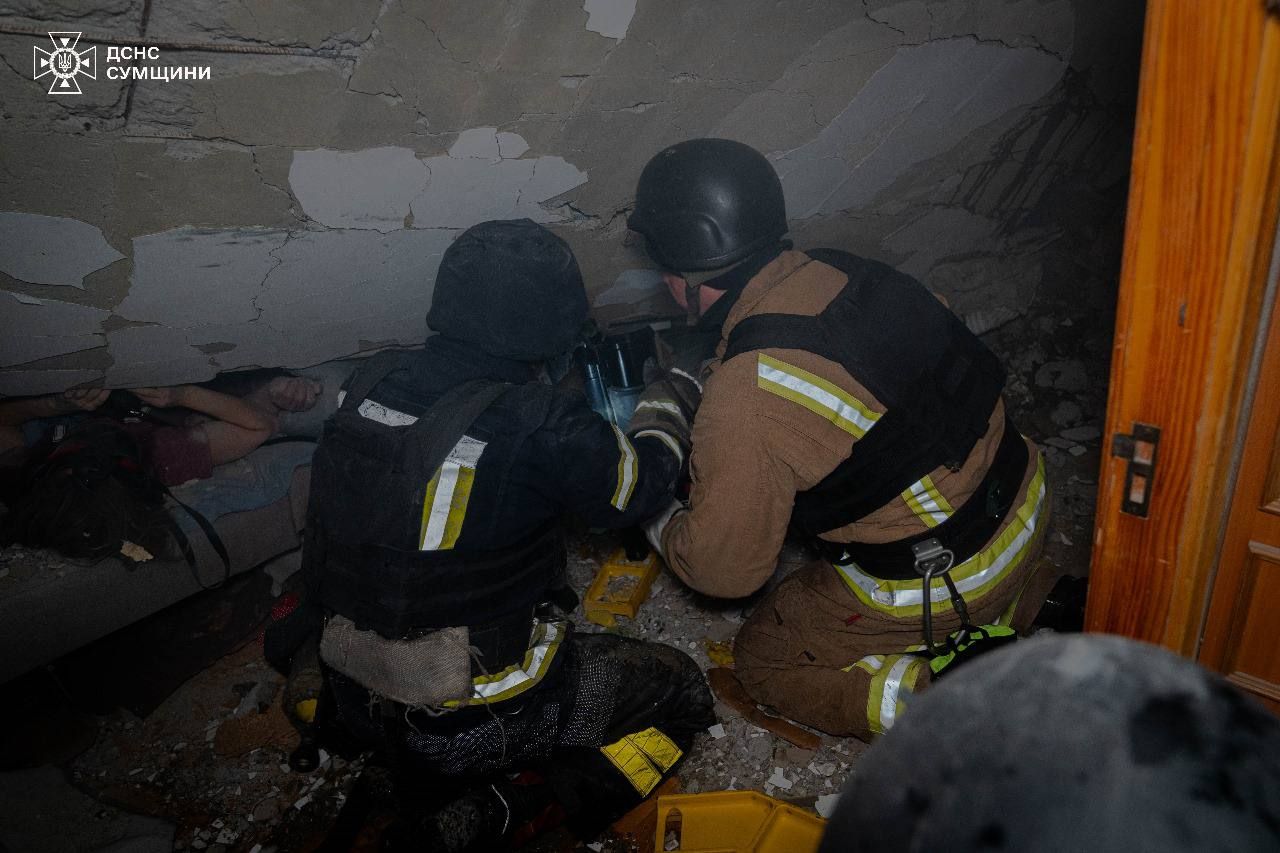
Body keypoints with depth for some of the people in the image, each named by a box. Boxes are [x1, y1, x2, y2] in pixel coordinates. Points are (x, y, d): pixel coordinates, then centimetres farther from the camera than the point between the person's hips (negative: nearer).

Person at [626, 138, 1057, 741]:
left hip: (943, 588, -7)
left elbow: (726, 568, -17)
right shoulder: (841, 272, -7)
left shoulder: (746, 398, -27)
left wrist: (659, 522, 4)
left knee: (765, 659, 13)